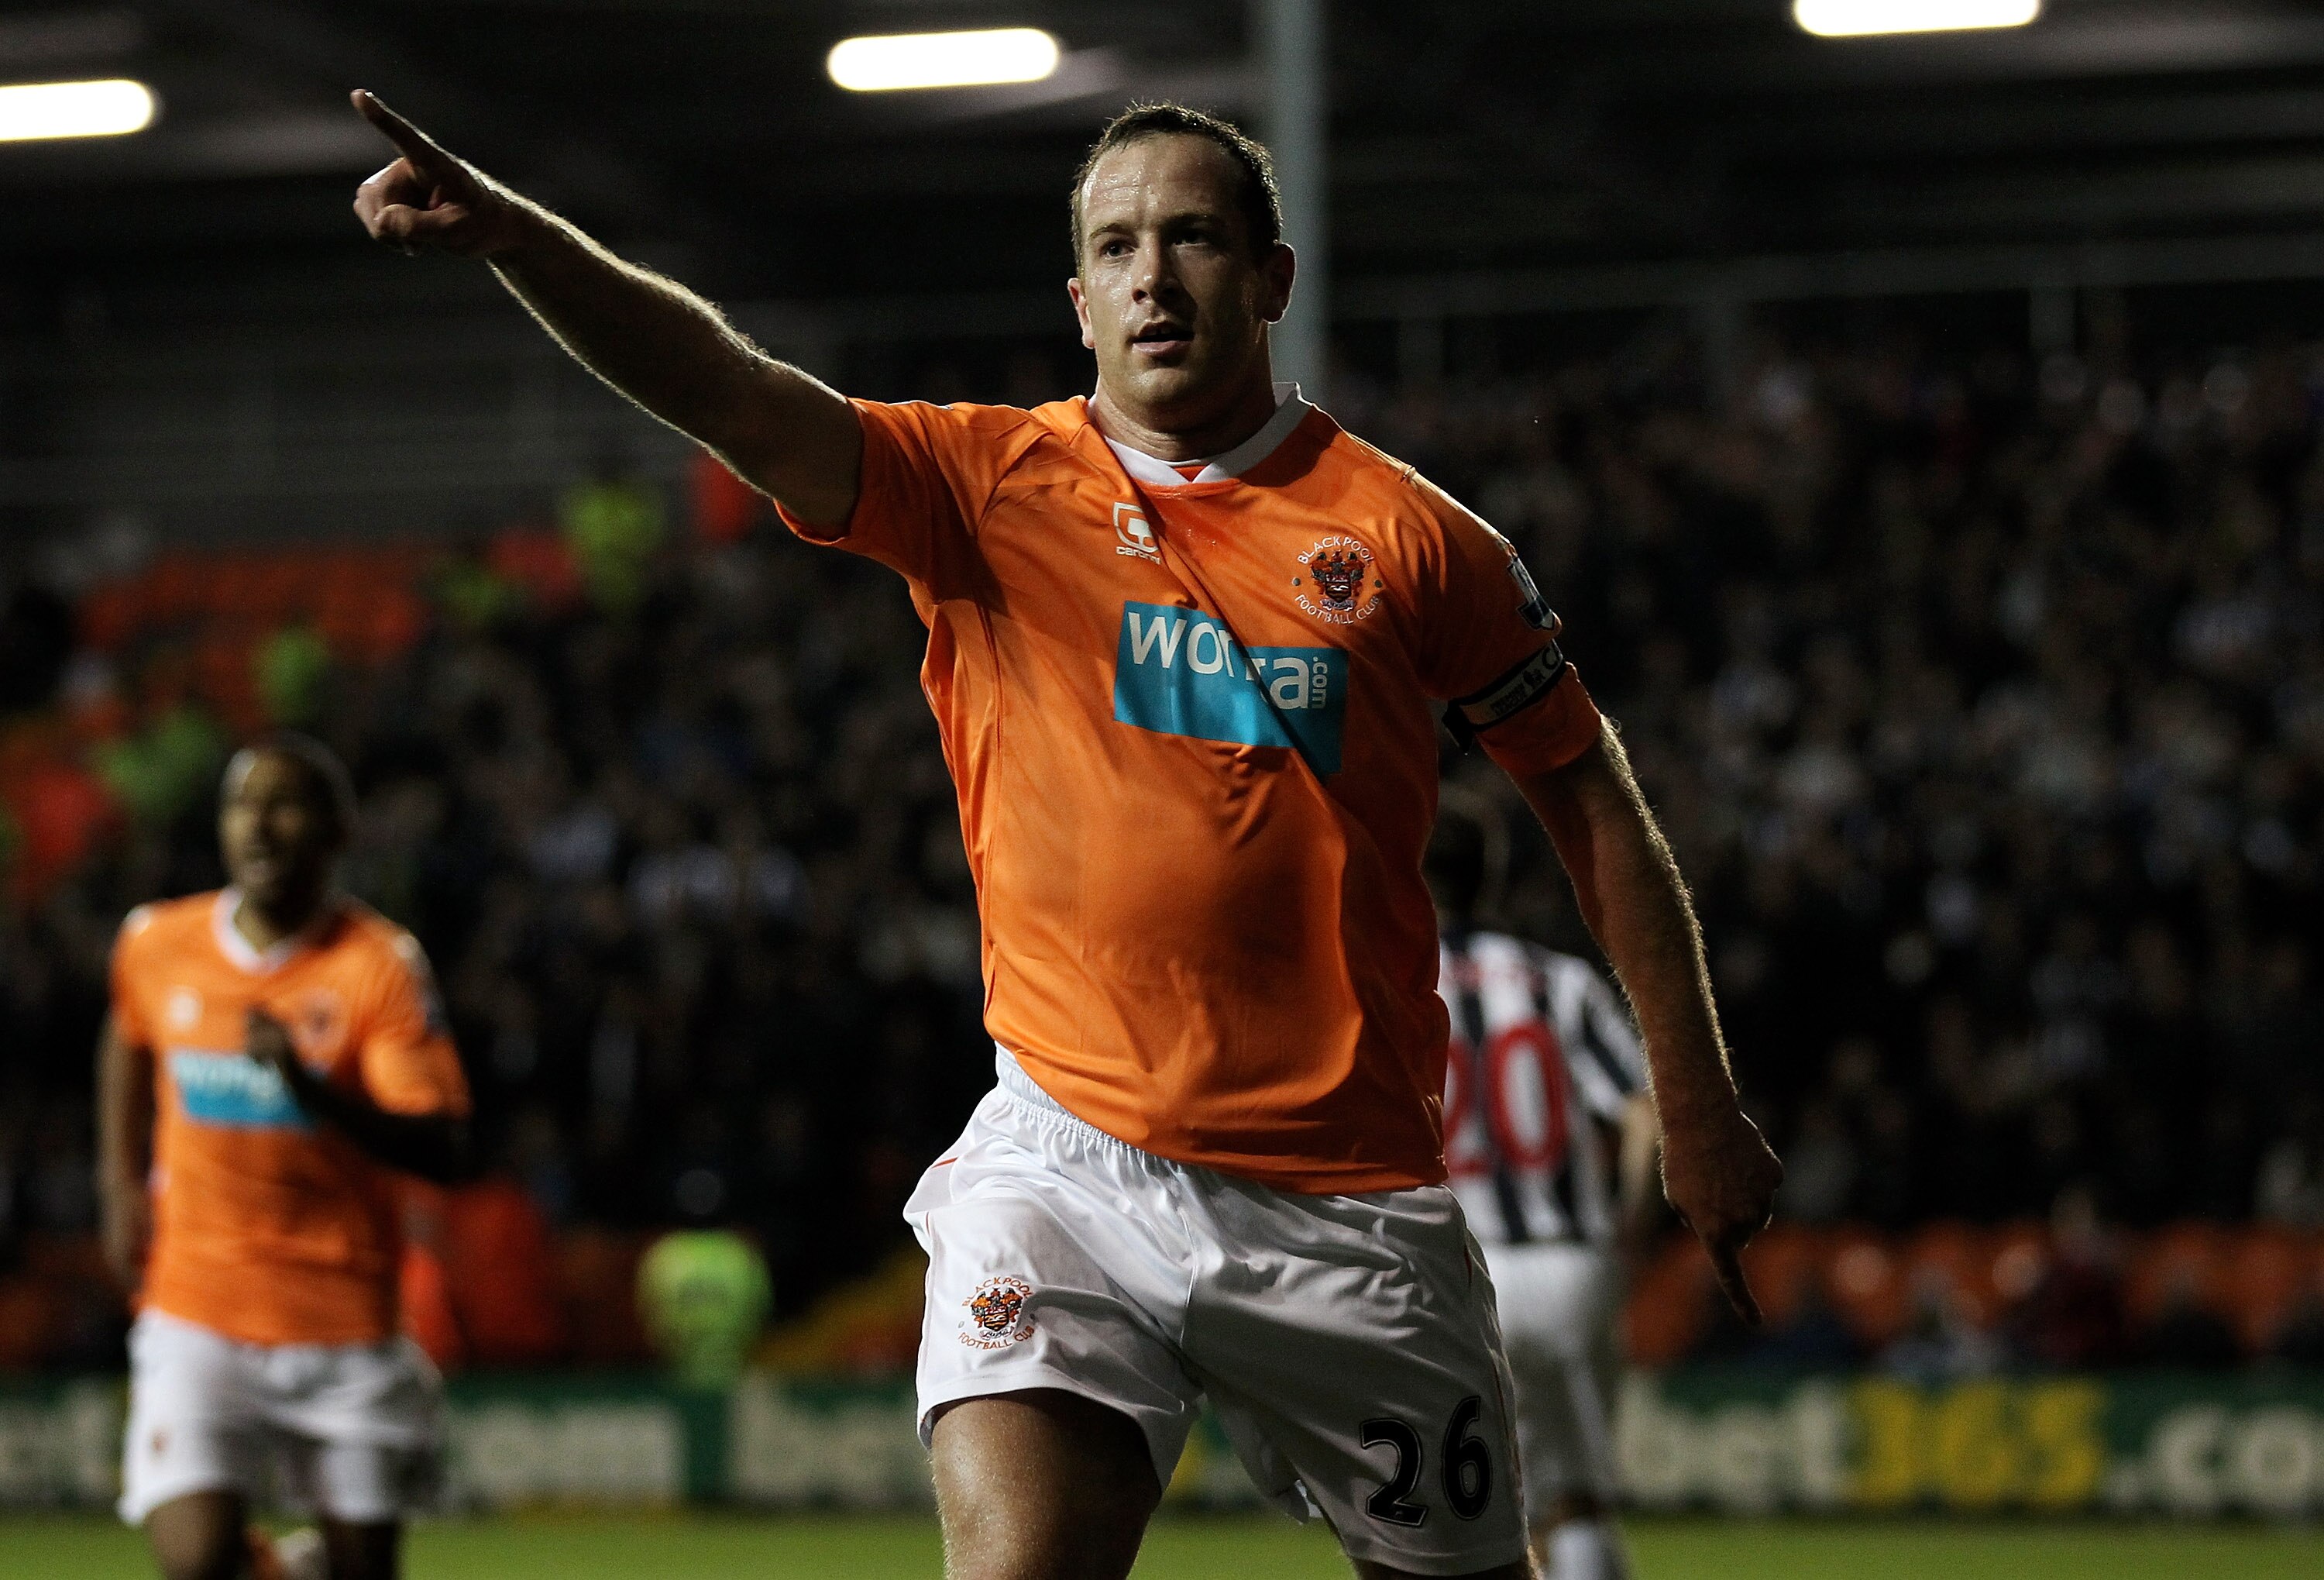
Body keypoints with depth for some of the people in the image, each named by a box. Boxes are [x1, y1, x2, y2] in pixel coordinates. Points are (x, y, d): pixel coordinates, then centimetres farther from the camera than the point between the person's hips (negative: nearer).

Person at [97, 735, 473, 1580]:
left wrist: (314, 1090, -32)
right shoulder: (155, 945, 1)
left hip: (345, 1326, -1)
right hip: (194, 1316, 1)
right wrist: (121, 1186, 15)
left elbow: (443, 1151, -17)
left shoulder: (380, 964, -9)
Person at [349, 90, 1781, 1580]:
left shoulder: (1405, 532, 2)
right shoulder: (992, 484, 2)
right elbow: (734, 395, -11)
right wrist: (509, 230, -27)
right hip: (1068, 1163, -1)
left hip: (1349, 1204, 1)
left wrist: (1694, 1099, 10)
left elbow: (1586, 788, 11)